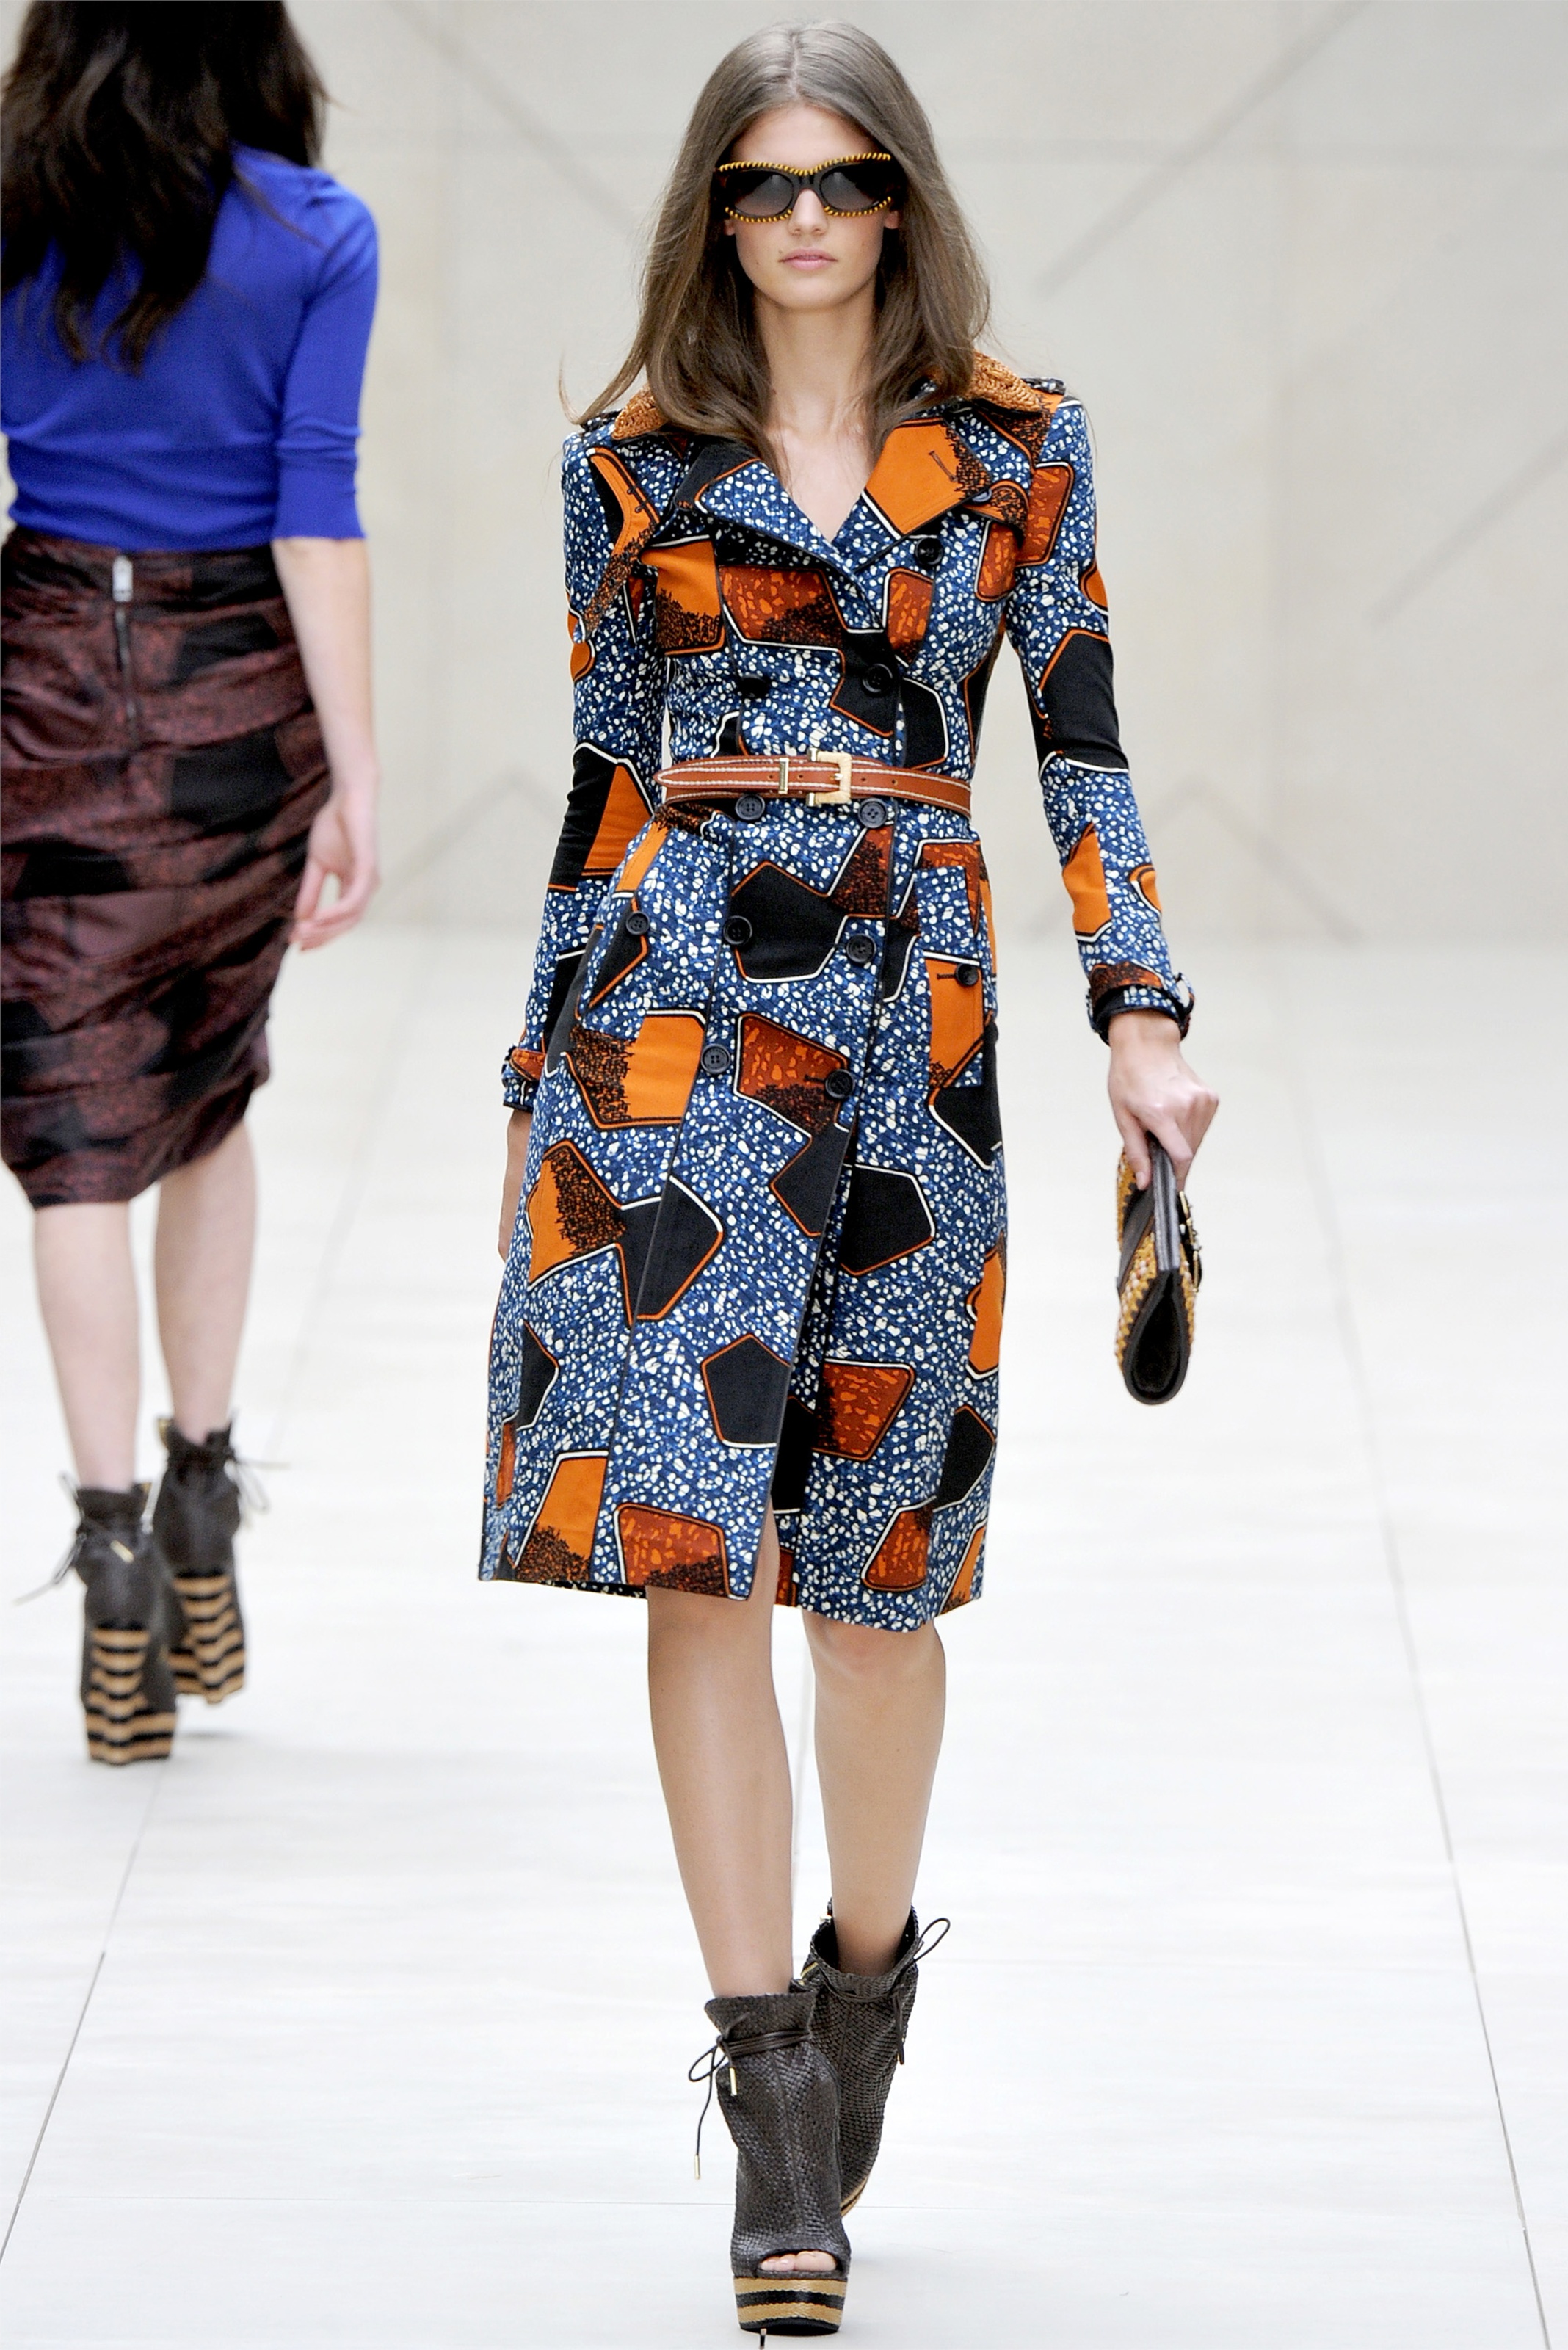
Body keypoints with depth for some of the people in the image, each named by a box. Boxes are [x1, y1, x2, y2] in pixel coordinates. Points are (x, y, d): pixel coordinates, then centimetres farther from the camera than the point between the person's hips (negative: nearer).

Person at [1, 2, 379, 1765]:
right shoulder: (313, 234, -4)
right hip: (238, 692, 0)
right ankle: (200, 1487, 16)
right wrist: (355, 781, -8)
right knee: (211, 1088, 20)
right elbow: (315, 512, -9)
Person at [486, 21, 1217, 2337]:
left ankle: (869, 1971, 29)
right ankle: (778, 2105, -8)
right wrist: (547, 1052, 13)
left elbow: (1081, 738, 7)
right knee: (697, 1532, -9)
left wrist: (1142, 1013, -4)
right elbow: (604, 765, 13)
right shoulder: (637, 464, 8)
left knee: (876, 1557, 5)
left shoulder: (1013, 448, 8)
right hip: (676, 1000, 0)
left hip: (915, 1013, 0)